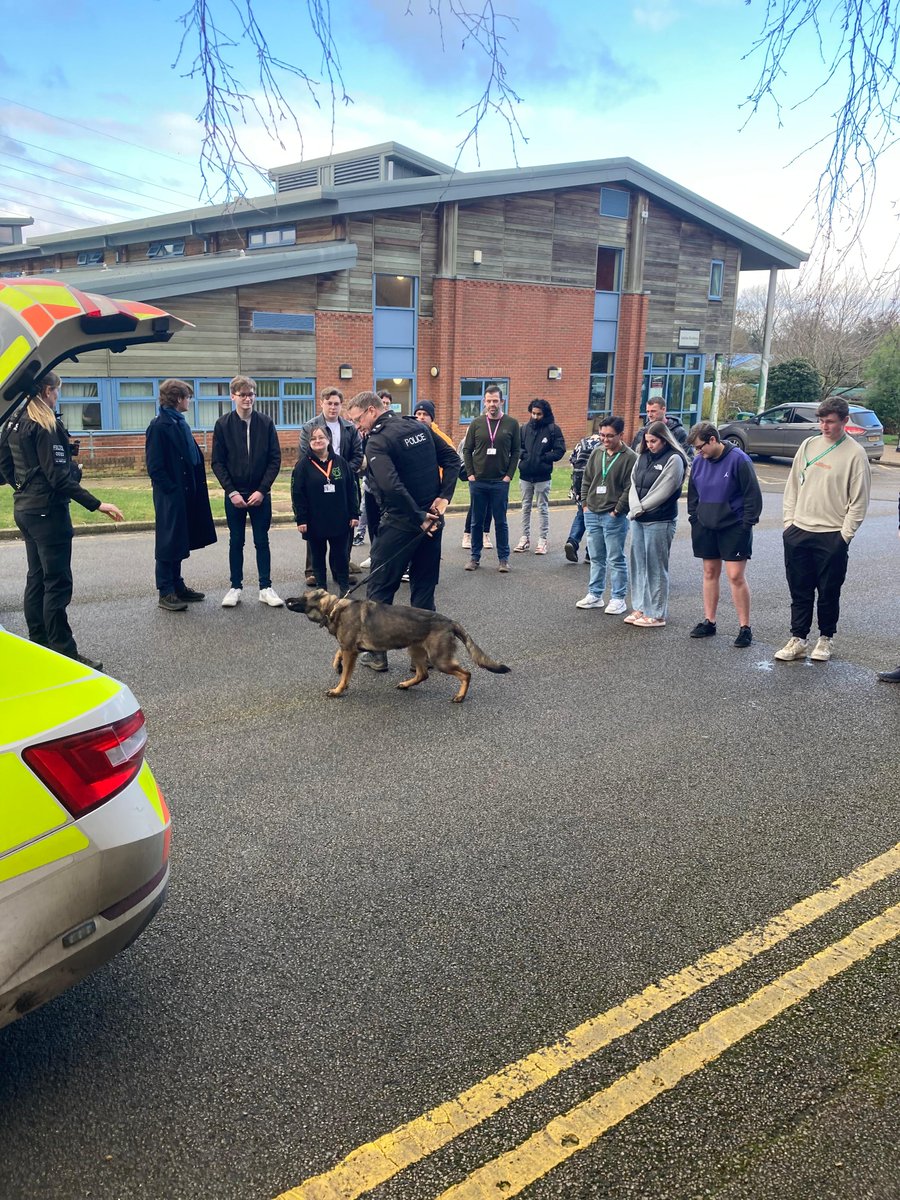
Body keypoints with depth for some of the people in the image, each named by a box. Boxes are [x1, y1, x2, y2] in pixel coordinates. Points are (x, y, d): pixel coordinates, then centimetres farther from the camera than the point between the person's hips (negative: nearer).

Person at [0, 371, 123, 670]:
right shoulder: (46, 426, -16)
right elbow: (58, 477, -22)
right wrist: (96, 505, -24)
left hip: (24, 508, 10)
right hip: (47, 511, -10)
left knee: (37, 578, 15)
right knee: (57, 583, -6)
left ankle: (38, 644, 22)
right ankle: (64, 654, -3)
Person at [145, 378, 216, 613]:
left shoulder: (180, 423, 12)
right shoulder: (159, 426, -13)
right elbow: (154, 467, -15)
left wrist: (196, 486, 7)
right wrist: (172, 489, -17)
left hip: (186, 494, 8)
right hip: (170, 496, -8)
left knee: (181, 541, 14)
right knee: (169, 543, -1)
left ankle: (177, 586, 25)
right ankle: (166, 593, 7)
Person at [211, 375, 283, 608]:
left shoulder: (266, 423, -1)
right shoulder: (223, 424, -2)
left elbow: (275, 459, -2)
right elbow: (217, 462, -2)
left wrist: (262, 490, -10)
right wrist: (231, 492, -10)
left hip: (260, 493, 0)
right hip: (234, 494, 0)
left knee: (262, 541, 6)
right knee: (236, 542, 8)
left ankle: (266, 587, 13)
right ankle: (235, 587, 18)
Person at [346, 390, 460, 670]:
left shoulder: (377, 442, -13)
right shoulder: (420, 426, 8)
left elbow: (392, 486, -26)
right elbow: (452, 459, 6)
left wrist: (418, 519, -19)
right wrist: (443, 497, -2)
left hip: (399, 522, -6)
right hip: (432, 518, 7)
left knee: (380, 588, 7)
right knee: (424, 588, 13)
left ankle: (377, 653, 12)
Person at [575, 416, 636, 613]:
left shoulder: (630, 457, -9)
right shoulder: (597, 453, 9)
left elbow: (630, 488, -12)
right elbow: (586, 479, 16)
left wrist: (617, 510, -13)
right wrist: (585, 503, 8)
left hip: (614, 517, -6)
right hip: (592, 514, 6)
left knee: (615, 559, 0)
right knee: (596, 558, 14)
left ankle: (618, 599, 8)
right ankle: (595, 595, 23)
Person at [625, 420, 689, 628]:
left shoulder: (674, 460, -9)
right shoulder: (643, 457, 12)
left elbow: (662, 492, -14)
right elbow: (634, 484, 7)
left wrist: (640, 508, -11)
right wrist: (635, 508, -8)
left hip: (659, 522, -7)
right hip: (638, 520, 7)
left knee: (656, 567, -1)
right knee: (639, 564, 12)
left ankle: (656, 614, 6)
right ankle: (641, 608, 22)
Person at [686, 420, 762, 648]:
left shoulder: (738, 460, -13)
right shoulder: (699, 461, 4)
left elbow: (753, 495, -11)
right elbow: (693, 494, 16)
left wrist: (747, 525, -12)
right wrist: (694, 518, 9)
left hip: (734, 528, -6)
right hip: (705, 527, 6)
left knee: (736, 576, -6)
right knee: (710, 573, 11)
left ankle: (744, 627, 3)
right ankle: (709, 622, 20)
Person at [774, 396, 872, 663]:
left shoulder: (855, 454, -6)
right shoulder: (808, 445, 7)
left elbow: (859, 500, -6)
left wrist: (844, 535, -9)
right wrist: (789, 520, 5)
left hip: (832, 537, -4)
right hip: (798, 532, 4)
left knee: (828, 593, 7)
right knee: (799, 591, 8)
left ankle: (826, 639, 23)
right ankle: (798, 640, 17)